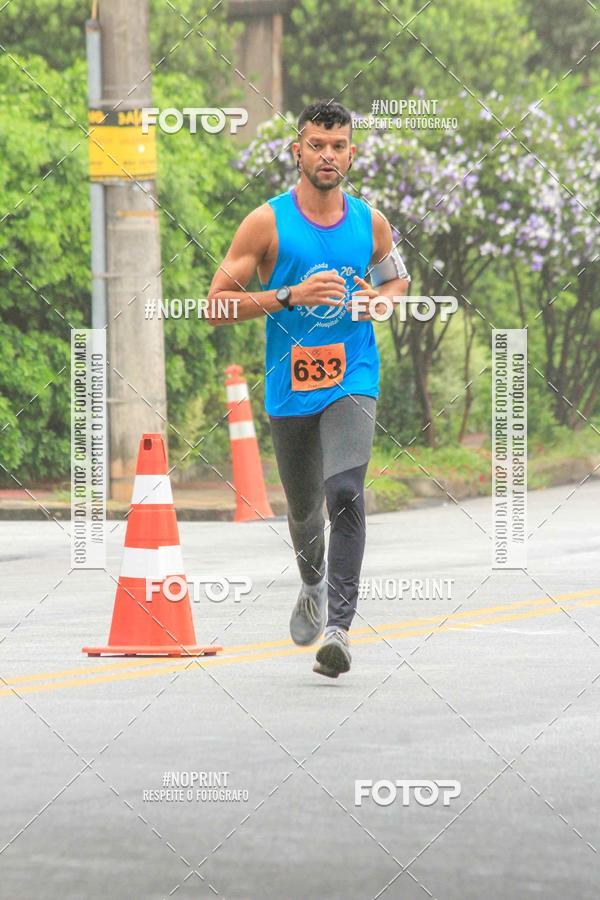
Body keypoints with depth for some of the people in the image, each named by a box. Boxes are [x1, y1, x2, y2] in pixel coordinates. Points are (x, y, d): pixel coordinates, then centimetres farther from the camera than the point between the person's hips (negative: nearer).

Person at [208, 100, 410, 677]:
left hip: (351, 382, 0)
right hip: (290, 386, 0)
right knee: (303, 508, 16)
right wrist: (291, 296, -20)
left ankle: (338, 628, -24)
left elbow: (398, 278, 22)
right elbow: (218, 301, -8)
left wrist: (380, 299, -2)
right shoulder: (267, 223, -6)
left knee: (345, 493, -23)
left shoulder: (370, 223, 3)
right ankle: (314, 585, 50)